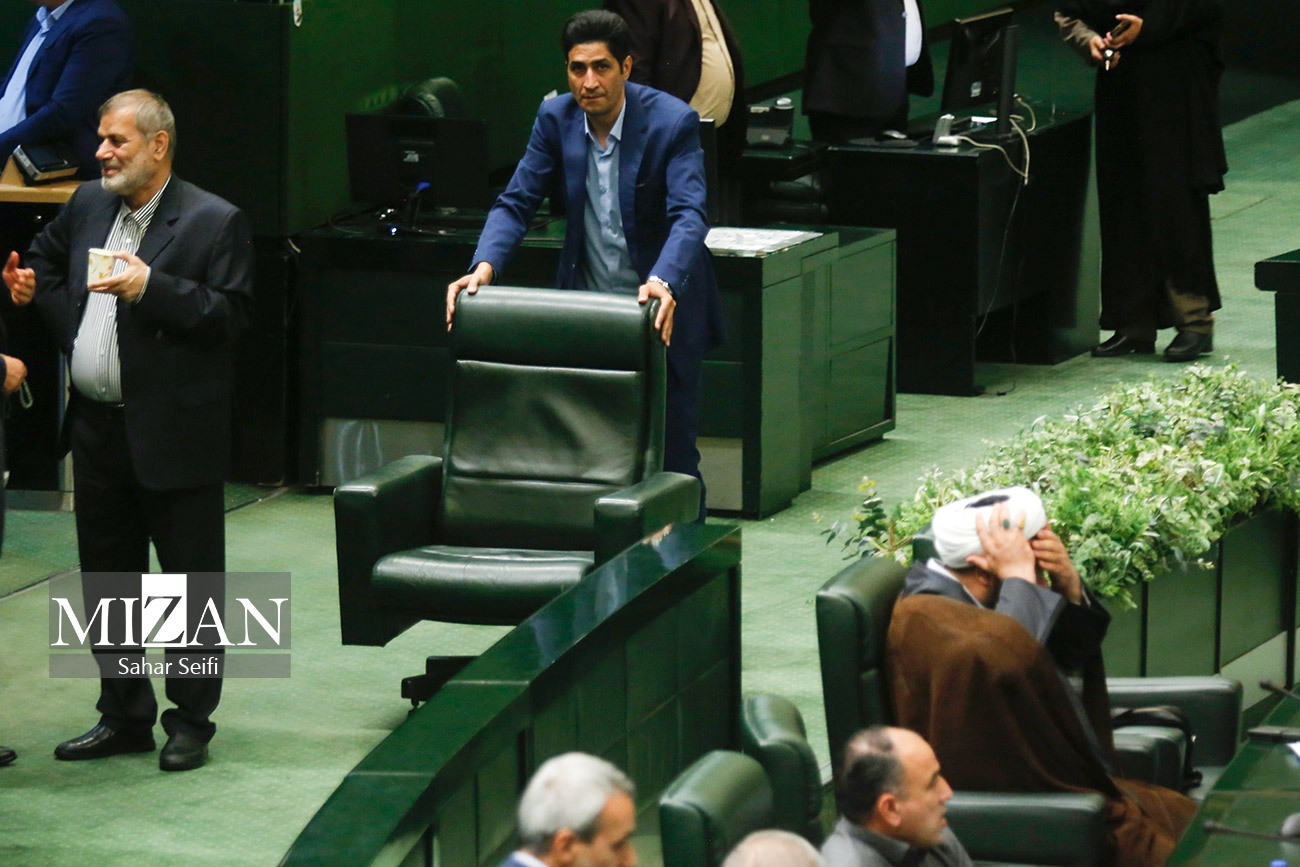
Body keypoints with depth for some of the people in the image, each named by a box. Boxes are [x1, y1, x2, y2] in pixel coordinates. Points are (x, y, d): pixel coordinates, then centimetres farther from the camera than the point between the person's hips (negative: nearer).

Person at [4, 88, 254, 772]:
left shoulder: (214, 222, -10)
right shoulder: (87, 206, 9)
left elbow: (230, 315, -17)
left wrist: (152, 287, -25)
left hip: (173, 436, -6)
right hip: (98, 428, 7)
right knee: (107, 580, 13)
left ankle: (190, 723, 12)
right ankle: (124, 716, 25)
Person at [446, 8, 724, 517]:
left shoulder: (672, 122, -17)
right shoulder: (555, 119, -4)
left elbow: (688, 214, -26)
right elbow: (516, 202, -5)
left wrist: (663, 283, -45)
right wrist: (484, 266, -24)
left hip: (661, 306, -4)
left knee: (673, 453, 0)